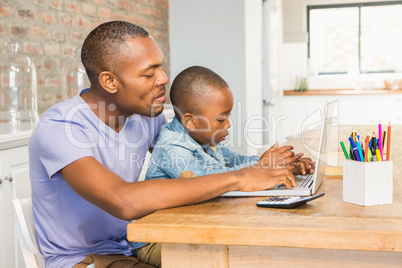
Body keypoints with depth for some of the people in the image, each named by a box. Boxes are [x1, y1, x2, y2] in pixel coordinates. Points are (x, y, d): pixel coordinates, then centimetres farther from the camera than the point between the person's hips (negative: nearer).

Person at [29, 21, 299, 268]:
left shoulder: (146, 114, -1)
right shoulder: (58, 128, -24)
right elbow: (123, 201, -38)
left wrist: (258, 167, -8)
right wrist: (235, 179, -35)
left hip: (134, 243, 7)